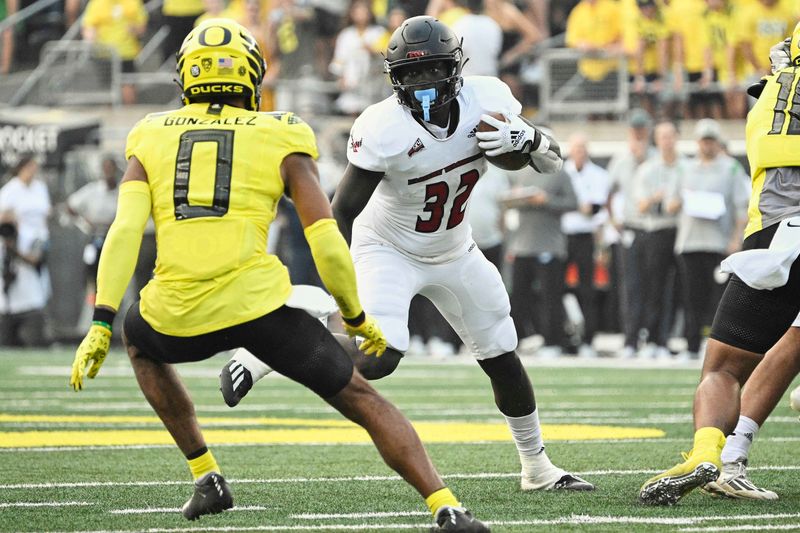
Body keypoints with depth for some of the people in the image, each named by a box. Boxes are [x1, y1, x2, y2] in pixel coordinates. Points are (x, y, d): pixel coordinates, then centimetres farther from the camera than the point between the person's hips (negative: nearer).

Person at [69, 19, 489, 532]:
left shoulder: (152, 140, 16)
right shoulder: (281, 139, 11)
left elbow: (125, 230, 2)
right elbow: (325, 240, 5)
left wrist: (101, 324, -1)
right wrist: (357, 317, 18)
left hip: (178, 314, 2)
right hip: (257, 301, -1)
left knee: (142, 344, 38)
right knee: (362, 398, 10)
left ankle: (206, 477, 30)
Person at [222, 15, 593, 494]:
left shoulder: (487, 100, -17)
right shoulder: (384, 129, -31)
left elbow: (554, 163, -6)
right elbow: (341, 213, -25)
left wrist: (527, 139, -29)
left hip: (454, 253, 5)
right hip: (388, 252, -5)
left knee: (502, 358, 10)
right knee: (378, 360, -26)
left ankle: (537, 468, 29)